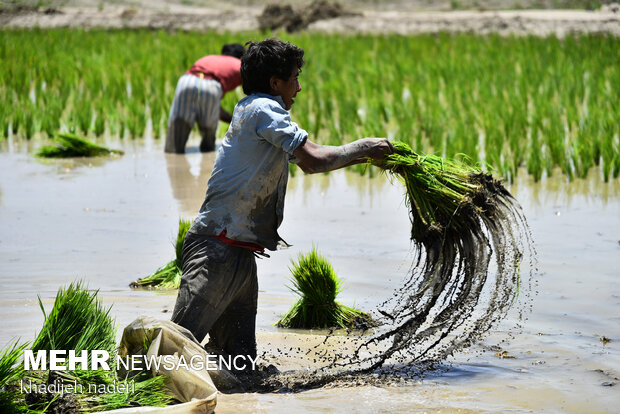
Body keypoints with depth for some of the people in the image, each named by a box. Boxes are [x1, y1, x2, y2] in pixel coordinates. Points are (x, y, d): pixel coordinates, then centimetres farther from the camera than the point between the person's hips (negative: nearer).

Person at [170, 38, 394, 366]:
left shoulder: (254, 111, 23)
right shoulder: (263, 109, -8)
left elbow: (305, 163, 34)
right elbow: (315, 159, -16)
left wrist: (364, 156, 27)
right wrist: (362, 147, 0)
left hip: (241, 253, 10)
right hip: (217, 249, -10)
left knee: (241, 357, 8)